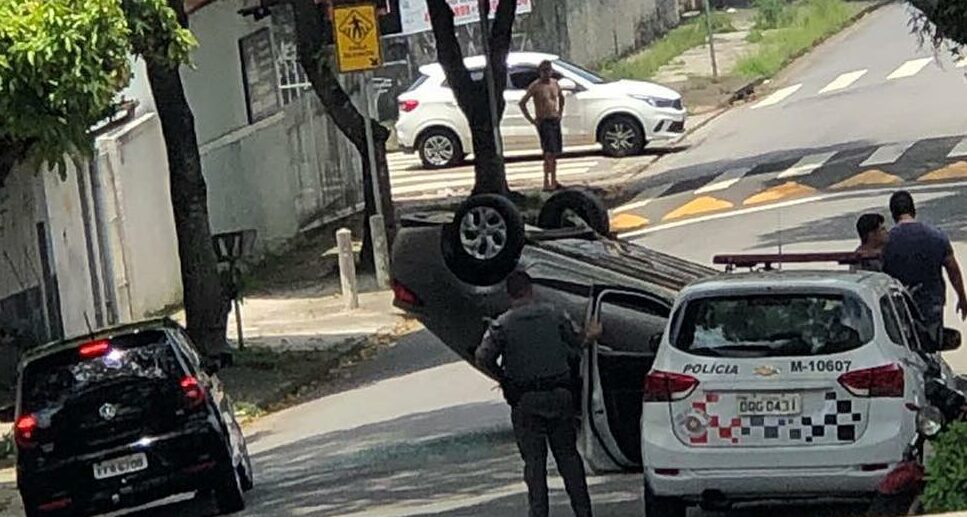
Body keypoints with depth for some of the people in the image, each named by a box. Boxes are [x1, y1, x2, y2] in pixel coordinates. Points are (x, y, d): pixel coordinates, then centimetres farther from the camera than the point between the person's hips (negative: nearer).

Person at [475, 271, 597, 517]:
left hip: (525, 402, -2)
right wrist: (589, 335, 28)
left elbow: (483, 359, -15)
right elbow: (575, 347, 6)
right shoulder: (556, 315, 1)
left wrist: (502, 378, 2)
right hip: (560, 395, 2)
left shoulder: (502, 325, -5)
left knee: (534, 461, 3)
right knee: (568, 455, 11)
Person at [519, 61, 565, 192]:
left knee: (555, 153, 10)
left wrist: (560, 112, 18)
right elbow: (522, 103, -12)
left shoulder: (555, 83, 9)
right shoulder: (535, 86, -10)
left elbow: (561, 97, 29)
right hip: (544, 122, -7)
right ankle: (547, 182, -14)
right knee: (549, 153, -14)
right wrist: (531, 120, -13)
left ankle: (553, 181, 19)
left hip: (555, 121, 7)